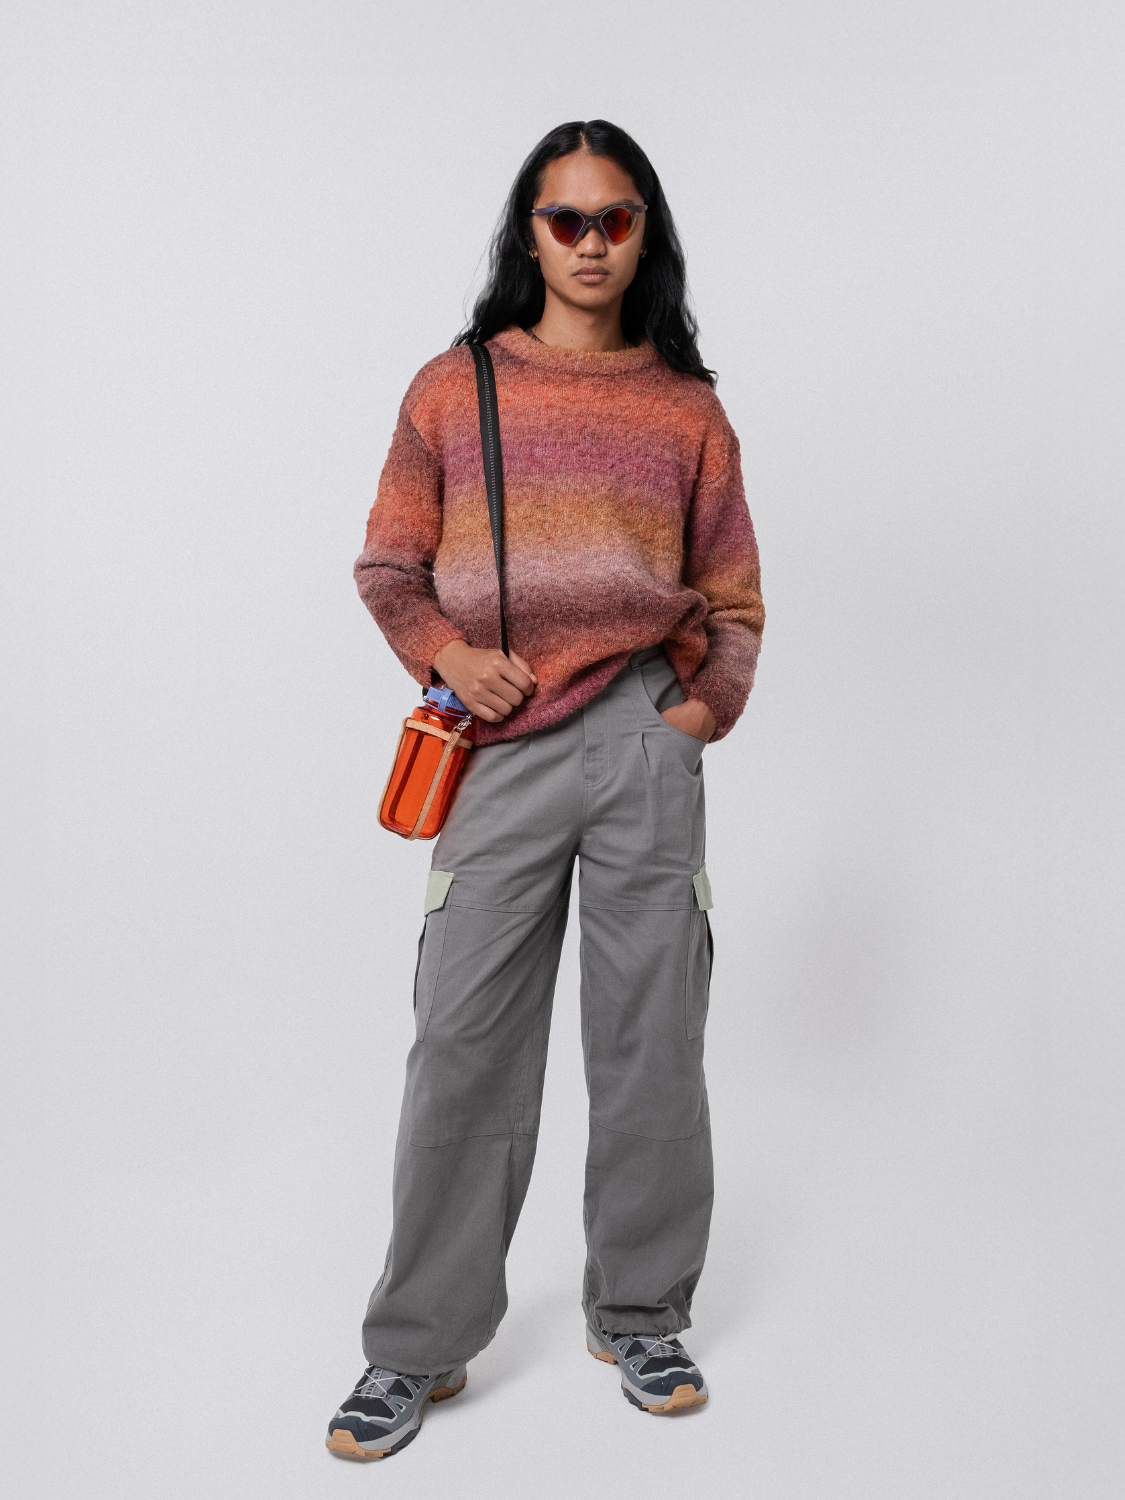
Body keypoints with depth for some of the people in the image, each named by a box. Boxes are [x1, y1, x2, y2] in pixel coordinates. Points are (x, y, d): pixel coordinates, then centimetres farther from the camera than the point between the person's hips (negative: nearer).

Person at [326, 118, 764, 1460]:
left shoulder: (687, 407, 9)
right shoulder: (452, 390, 7)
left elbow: (732, 597, 14)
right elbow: (388, 567, 10)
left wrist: (712, 699, -3)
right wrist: (443, 651, -7)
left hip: (645, 740, 1)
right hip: (500, 748, -1)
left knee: (651, 1041, 7)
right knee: (462, 1046, 1)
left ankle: (639, 1316, 27)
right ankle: (420, 1345, 19)